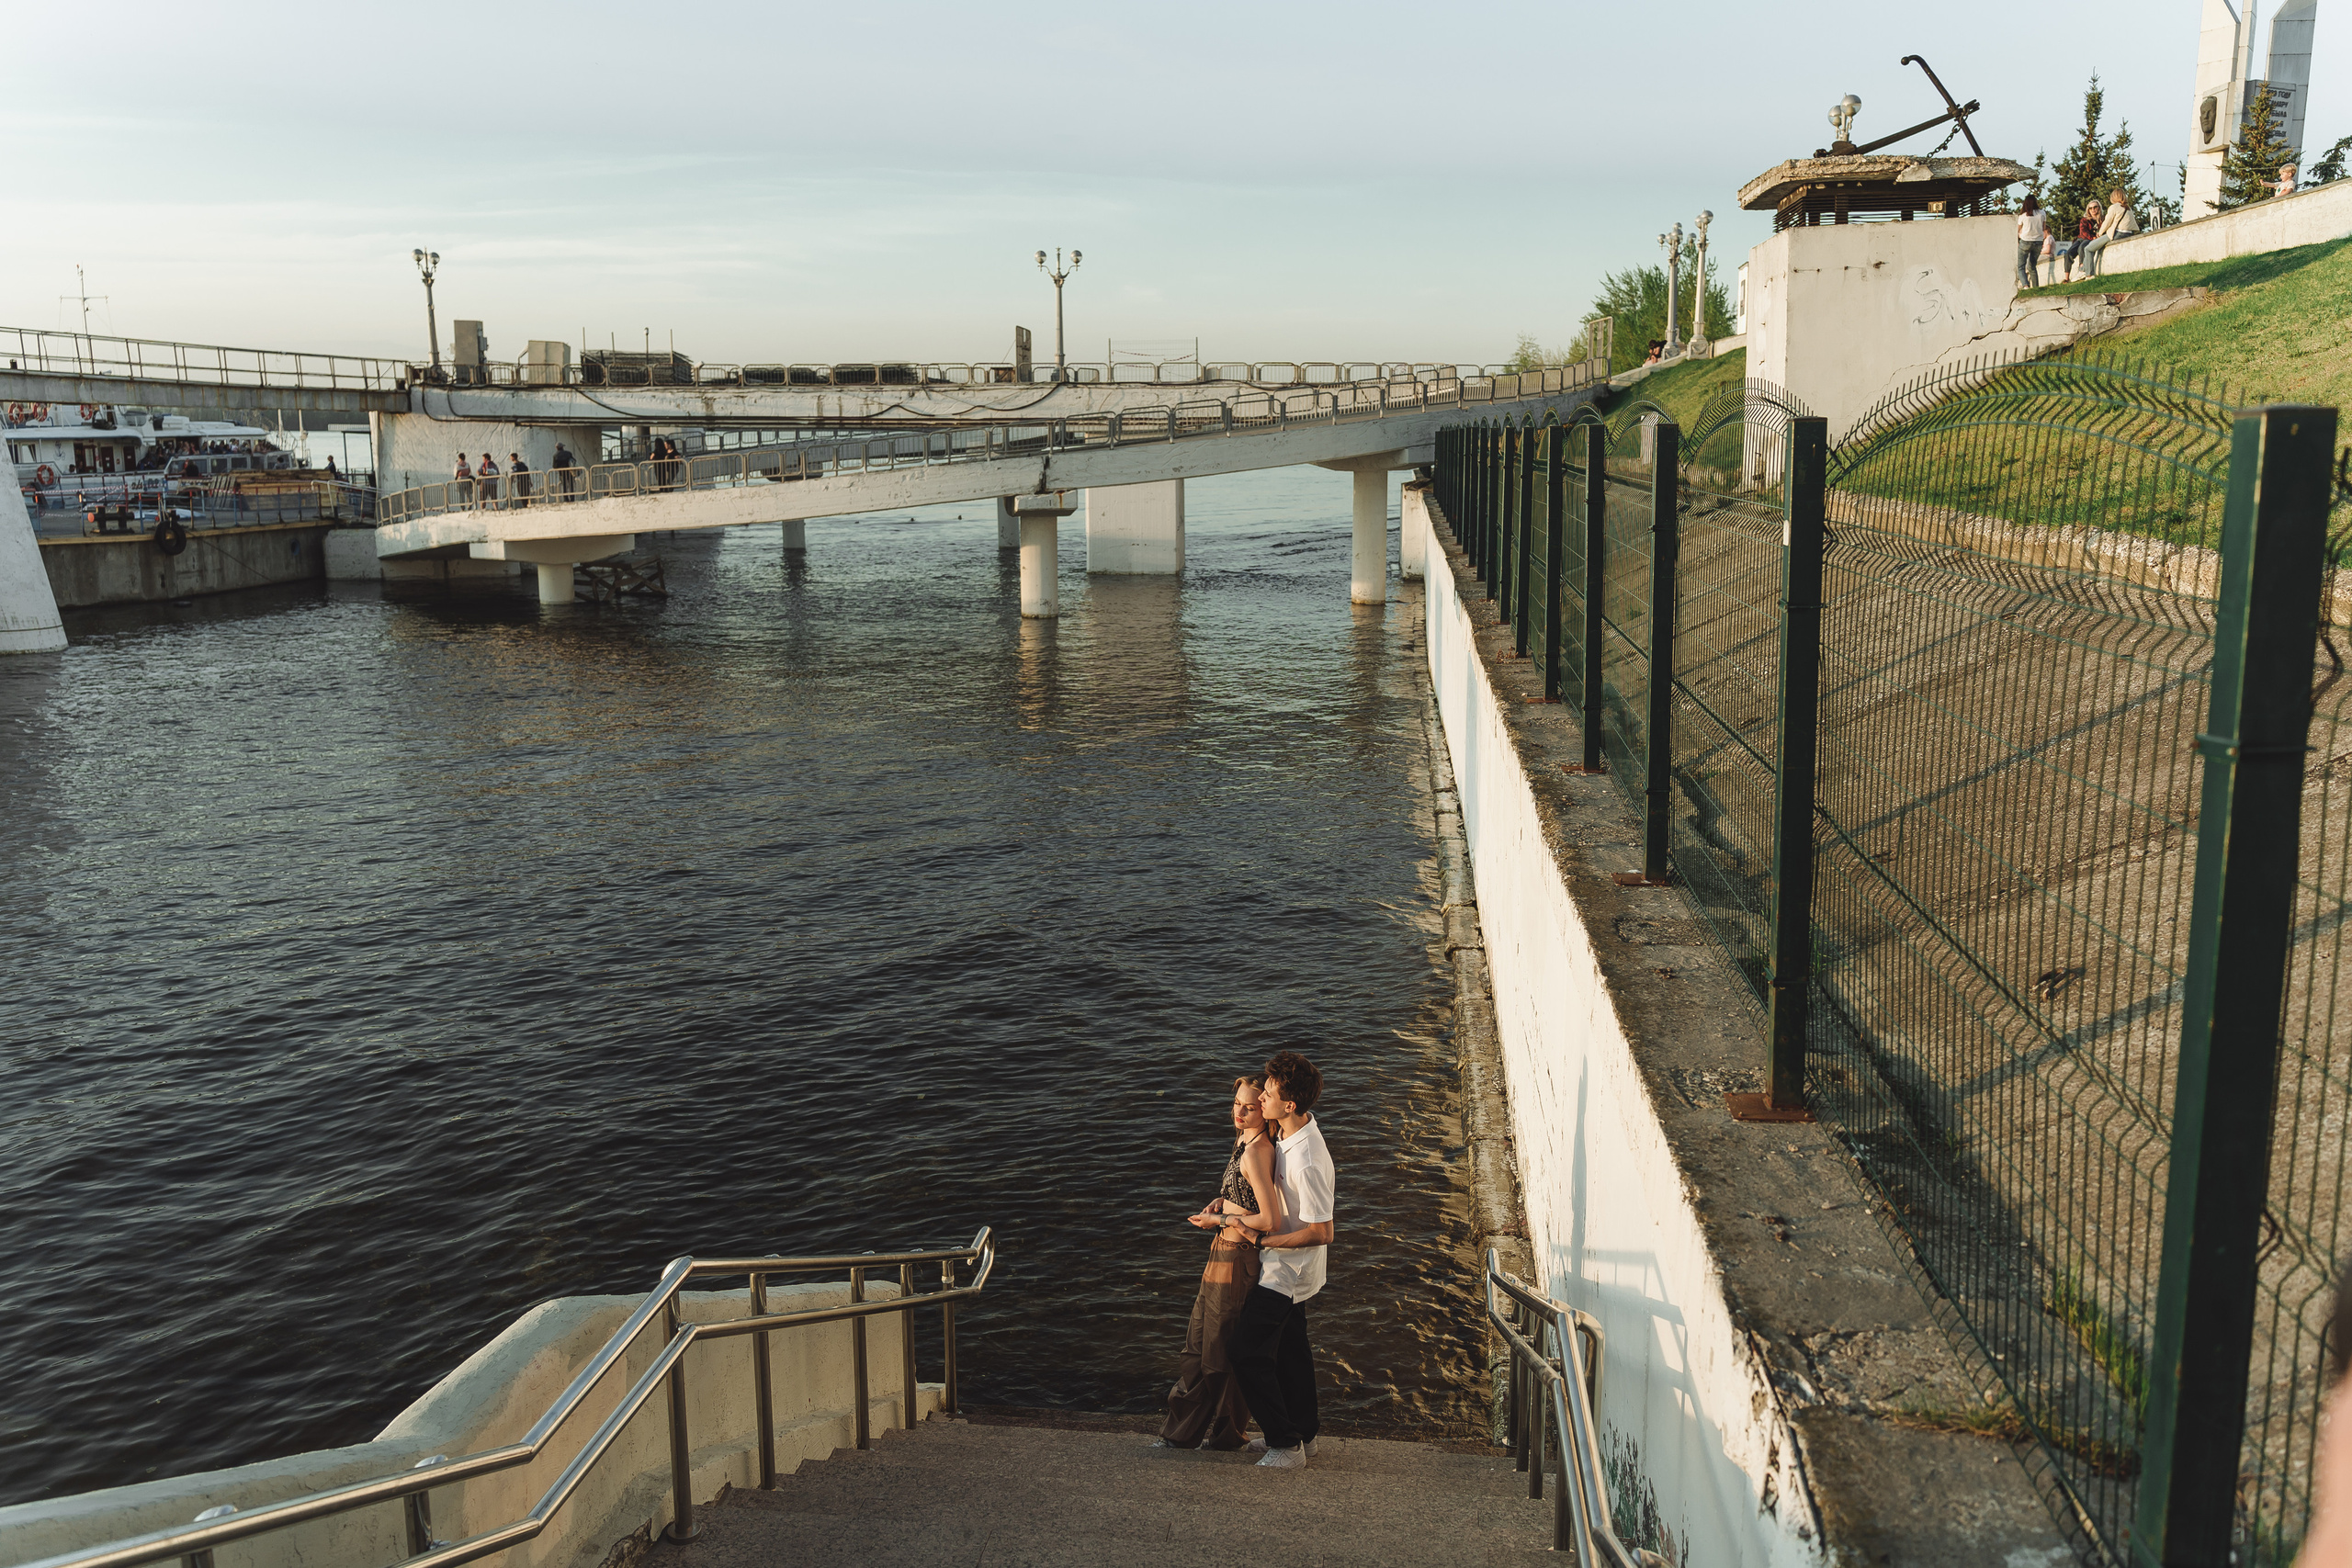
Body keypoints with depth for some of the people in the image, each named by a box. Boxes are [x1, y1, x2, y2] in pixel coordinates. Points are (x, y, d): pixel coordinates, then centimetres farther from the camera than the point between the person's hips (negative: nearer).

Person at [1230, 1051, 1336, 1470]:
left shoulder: (1306, 1162, -33)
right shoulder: (1293, 1130, -4)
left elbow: (1322, 1232, -28)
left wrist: (1266, 1240, -19)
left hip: (1285, 1273, -9)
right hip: (1291, 1270, 9)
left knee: (1245, 1349, -1)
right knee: (1290, 1348, 21)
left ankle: (1286, 1445, 8)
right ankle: (1303, 1433, 36)